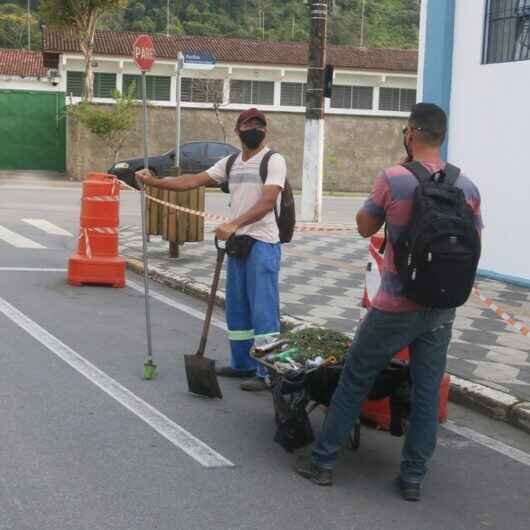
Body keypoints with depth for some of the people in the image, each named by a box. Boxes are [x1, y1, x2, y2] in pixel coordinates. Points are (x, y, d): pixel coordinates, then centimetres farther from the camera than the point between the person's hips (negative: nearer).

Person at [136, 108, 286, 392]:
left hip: (263, 244, -7)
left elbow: (267, 201, -20)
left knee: (263, 310, -7)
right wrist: (155, 181, 1)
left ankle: (268, 373, -2)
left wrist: (234, 224, -31)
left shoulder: (274, 161, -7)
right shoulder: (230, 163, 14)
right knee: (237, 309, 13)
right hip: (237, 242, 8)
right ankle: (243, 365, 24)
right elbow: (193, 181, 11)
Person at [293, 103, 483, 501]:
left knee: (355, 379, 10)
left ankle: (324, 461, 18)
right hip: (442, 309, 4)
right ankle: (413, 477, 18)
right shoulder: (467, 187, -1)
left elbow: (365, 228, 0)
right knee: (427, 392, 11)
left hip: (395, 307, -3)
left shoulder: (393, 179, -13)